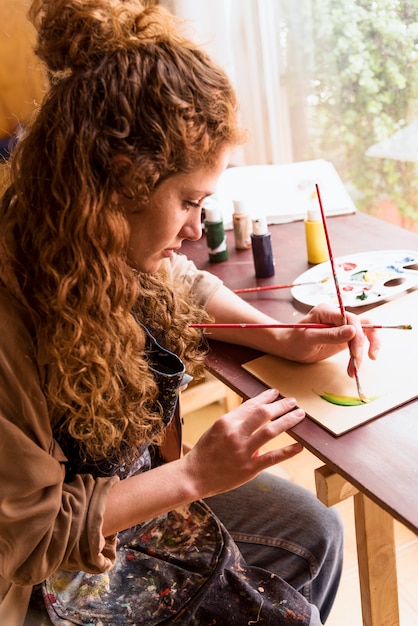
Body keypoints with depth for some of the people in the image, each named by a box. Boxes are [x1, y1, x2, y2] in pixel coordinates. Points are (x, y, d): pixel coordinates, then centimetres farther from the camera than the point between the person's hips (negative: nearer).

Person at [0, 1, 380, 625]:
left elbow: (188, 288, 11)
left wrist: (286, 339, -5)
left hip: (143, 483, 7)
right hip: (63, 571, -7)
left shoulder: (118, 249, -13)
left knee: (316, 533, 10)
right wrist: (193, 476, -27)